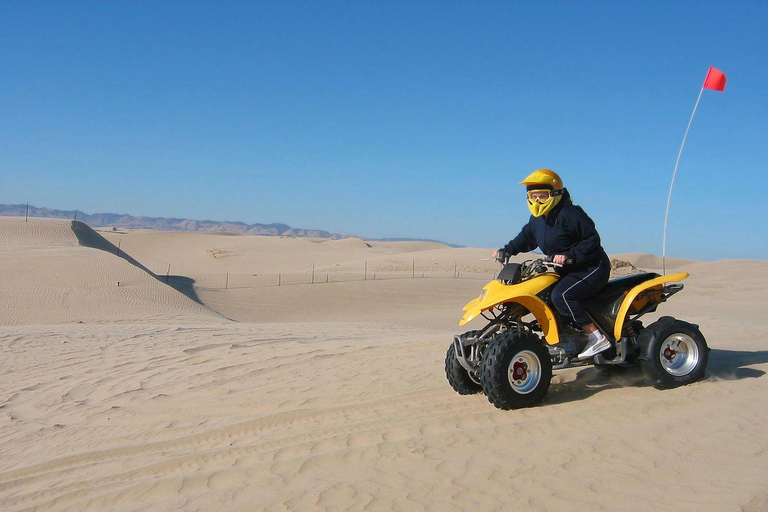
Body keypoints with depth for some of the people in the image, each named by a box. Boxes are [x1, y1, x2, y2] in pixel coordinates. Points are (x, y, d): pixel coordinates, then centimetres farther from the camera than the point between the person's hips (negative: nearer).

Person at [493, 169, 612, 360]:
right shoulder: (537, 219, 8)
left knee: (560, 294, -30)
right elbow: (526, 238, 24)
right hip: (566, 271, 10)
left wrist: (569, 255, -32)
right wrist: (506, 250, 11)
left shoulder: (569, 214, -19)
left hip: (592, 267, -10)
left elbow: (592, 239, -22)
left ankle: (597, 337, -26)